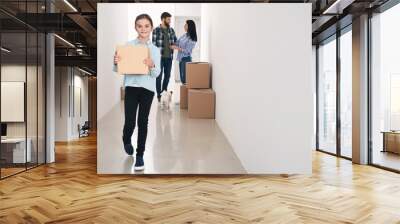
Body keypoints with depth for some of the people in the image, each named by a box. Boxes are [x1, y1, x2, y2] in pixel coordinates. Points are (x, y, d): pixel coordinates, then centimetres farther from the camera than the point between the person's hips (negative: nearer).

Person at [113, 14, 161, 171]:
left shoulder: (155, 49, 5)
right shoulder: (128, 45, 2)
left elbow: (157, 74, -1)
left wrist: (152, 66, -21)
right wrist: (116, 63, -18)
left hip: (148, 88, 1)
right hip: (131, 87, -1)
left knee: (143, 122, 6)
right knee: (130, 122, -2)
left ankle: (140, 155, 19)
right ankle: (126, 140, 34)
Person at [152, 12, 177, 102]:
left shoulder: (171, 30, 8)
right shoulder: (156, 30, -6)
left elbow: (175, 40, 18)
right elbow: (154, 44, -7)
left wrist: (174, 46, -2)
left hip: (169, 57, 5)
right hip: (160, 57, -5)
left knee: (167, 75, 11)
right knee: (159, 76, 3)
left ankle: (164, 92, 27)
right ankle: (159, 94, 12)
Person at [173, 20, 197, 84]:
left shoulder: (192, 39, -15)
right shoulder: (184, 35, 7)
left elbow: (187, 51, -19)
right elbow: (177, 42, 15)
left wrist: (176, 48, -16)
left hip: (186, 59, -8)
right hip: (181, 58, 8)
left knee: (185, 78, -6)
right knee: (182, 78, 11)